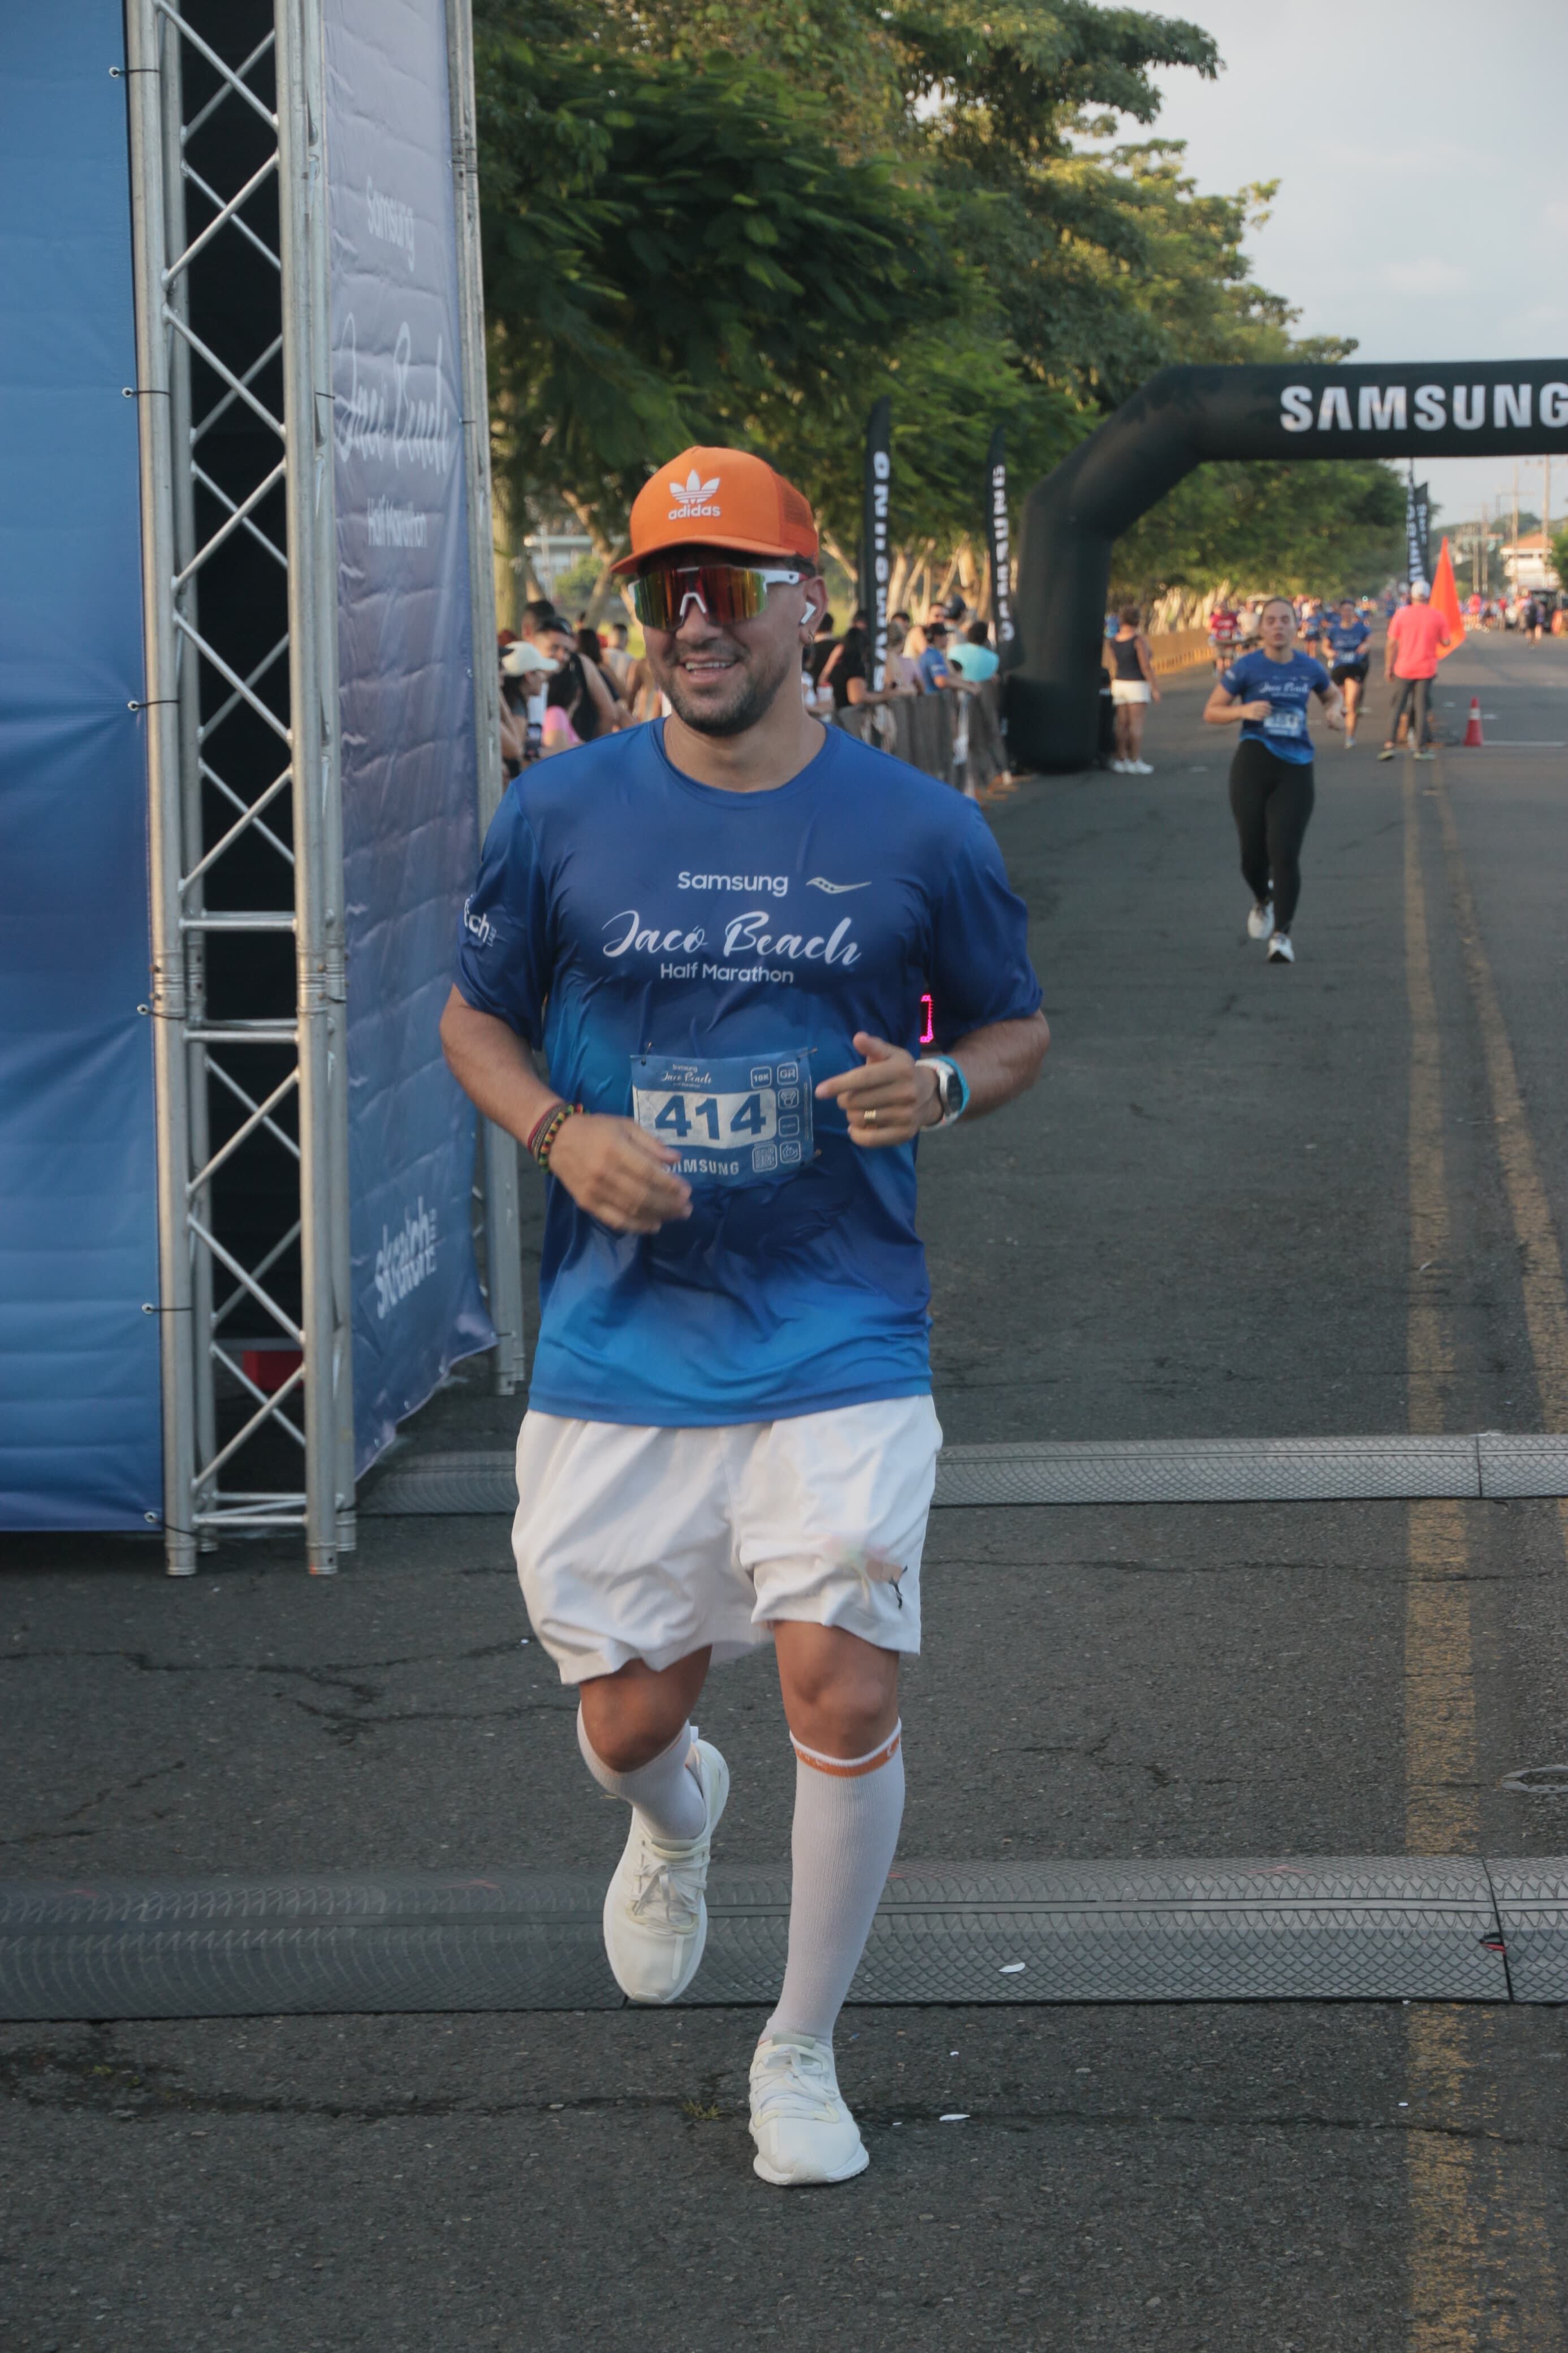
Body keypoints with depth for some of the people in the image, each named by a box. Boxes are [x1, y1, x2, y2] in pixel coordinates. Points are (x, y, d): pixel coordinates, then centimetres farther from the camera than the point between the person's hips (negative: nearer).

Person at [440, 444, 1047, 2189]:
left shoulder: (918, 831, -1)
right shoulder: (559, 816, 0)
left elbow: (1016, 1024, 12)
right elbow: (474, 1018, 12)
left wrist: (944, 1087, -11)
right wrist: (560, 1133, -8)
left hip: (838, 1340, -1)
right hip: (618, 1343, 1)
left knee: (842, 1686, -12)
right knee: (626, 1723, 6)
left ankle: (801, 2053, 12)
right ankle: (673, 1819, 47)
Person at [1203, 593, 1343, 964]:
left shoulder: (1309, 668, 6)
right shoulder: (1246, 667, -2)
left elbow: (1333, 694, 26)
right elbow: (1211, 712, 3)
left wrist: (1336, 710, 3)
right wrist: (1244, 711, -15)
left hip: (1295, 769, 1)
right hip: (1253, 763, -1)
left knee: (1285, 854, -10)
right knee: (1253, 853, 3)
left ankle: (1281, 934, 0)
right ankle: (1263, 900, 38)